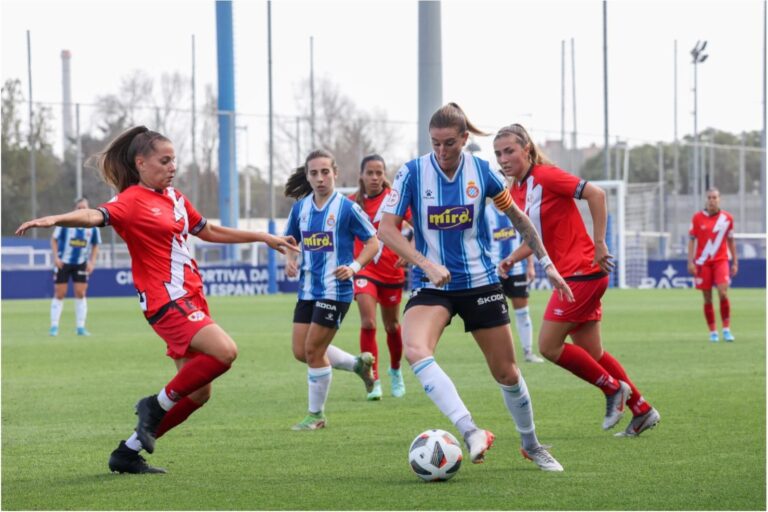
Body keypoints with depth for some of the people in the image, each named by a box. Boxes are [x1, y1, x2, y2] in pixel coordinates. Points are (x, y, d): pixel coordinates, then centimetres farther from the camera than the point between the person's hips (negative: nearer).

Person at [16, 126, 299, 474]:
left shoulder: (175, 197, 16)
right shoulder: (133, 200, -9)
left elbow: (209, 232, 31)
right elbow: (97, 216, -29)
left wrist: (263, 237, 37)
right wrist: (55, 219, -50)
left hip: (191, 298, 9)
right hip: (165, 299, -9)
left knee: (198, 393, 8)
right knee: (224, 351, -28)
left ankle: (129, 452, 17)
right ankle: (158, 405, -9)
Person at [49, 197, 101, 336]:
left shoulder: (93, 226, -2)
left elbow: (95, 245, 10)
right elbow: (54, 239, -3)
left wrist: (92, 262, -2)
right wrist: (56, 257, -12)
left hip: (81, 264, 2)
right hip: (63, 262, -2)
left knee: (80, 294, -2)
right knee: (59, 294, -2)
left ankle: (80, 327, 4)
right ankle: (54, 326, 5)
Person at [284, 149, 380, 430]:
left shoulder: (346, 208, -10)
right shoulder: (300, 208, 5)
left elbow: (373, 242, -5)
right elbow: (289, 239, 19)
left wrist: (354, 266, -19)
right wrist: (289, 259, -2)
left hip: (335, 289, -7)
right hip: (308, 289, 7)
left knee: (313, 350, -6)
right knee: (301, 351, 7)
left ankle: (316, 415, 9)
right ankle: (358, 364, 29)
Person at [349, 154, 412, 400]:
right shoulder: (353, 202, -1)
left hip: (392, 271, 0)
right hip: (364, 269, 0)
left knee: (392, 326, 14)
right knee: (368, 323, -17)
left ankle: (395, 370, 40)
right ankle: (374, 381, -12)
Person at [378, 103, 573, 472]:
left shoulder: (482, 172, -5)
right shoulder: (412, 173, -10)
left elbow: (518, 218, 10)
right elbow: (386, 229, -11)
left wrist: (546, 263, 9)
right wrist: (427, 264, -22)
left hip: (480, 282, 1)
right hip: (432, 286, -1)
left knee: (506, 373, 7)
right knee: (415, 350, -31)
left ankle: (531, 445, 31)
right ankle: (470, 432, -36)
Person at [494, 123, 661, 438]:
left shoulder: (545, 176, -14)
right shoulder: (516, 191, 11)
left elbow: (595, 194, -21)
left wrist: (599, 244, -20)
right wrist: (512, 259, 2)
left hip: (581, 272, -9)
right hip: (573, 274, 9)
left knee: (549, 346, -9)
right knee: (592, 353, 12)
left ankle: (614, 388, 6)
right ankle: (642, 410, 21)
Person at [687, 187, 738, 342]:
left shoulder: (727, 218, 2)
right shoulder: (697, 217, 0)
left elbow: (731, 241, 11)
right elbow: (692, 240, 3)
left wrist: (735, 262, 10)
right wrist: (690, 262, -4)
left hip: (721, 261, 0)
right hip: (702, 262, 0)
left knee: (723, 293, -16)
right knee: (707, 299, 1)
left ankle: (726, 329, -5)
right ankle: (713, 332, 11)